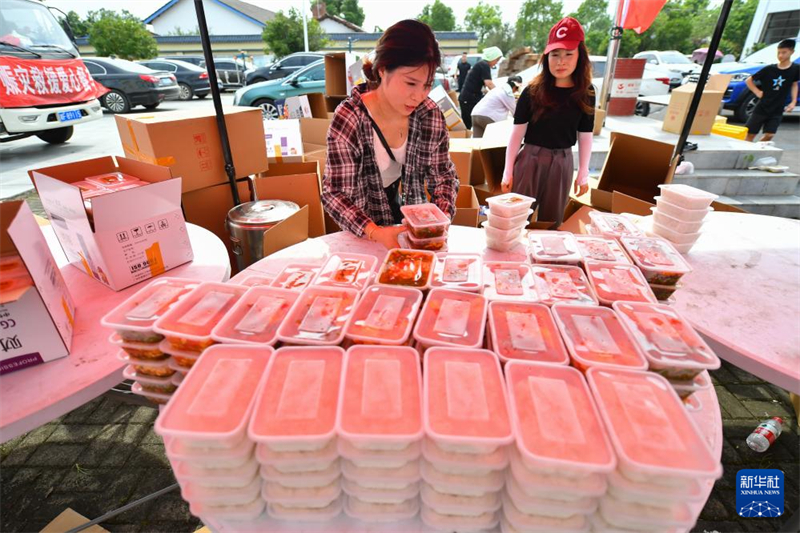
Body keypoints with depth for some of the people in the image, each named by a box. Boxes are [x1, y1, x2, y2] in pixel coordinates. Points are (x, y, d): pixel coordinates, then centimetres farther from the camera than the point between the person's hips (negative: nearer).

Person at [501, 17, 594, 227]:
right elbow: (517, 133, -6)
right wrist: (508, 171, -8)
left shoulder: (586, 93, 1)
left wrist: (584, 173, 6)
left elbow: (585, 136, 6)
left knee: (552, 220, 14)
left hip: (562, 163, 3)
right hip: (530, 159, -2)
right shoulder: (532, 91, -7)